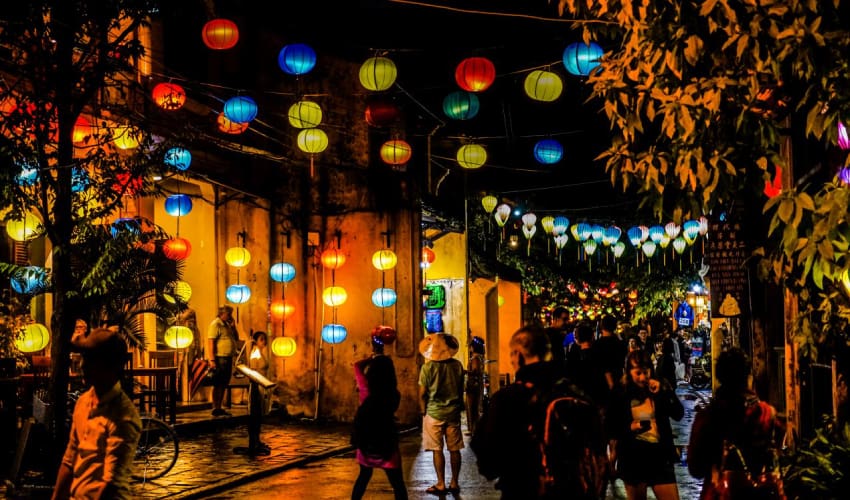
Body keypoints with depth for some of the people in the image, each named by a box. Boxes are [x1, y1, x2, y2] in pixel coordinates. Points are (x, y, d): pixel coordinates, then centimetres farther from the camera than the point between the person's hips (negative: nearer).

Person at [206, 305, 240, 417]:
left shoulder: (227, 325, 17)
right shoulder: (215, 324, -10)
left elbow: (236, 339, 20)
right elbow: (210, 342, -16)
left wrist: (233, 327, 5)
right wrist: (212, 360, -22)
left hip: (228, 359, 9)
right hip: (220, 359, -9)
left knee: (223, 385, 11)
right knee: (218, 385, -5)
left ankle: (219, 408, 18)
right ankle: (215, 409, -2)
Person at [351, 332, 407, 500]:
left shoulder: (366, 391, -10)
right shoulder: (394, 394, -9)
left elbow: (358, 366, 5)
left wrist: (374, 357, 17)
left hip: (366, 441, 2)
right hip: (387, 443, -2)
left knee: (364, 475, 23)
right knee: (397, 483, -1)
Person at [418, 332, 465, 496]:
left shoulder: (428, 367, -11)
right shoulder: (457, 365, -1)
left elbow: (422, 393, -8)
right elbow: (461, 389, 8)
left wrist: (423, 410, 8)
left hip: (434, 413, -3)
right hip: (453, 412, 3)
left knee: (437, 450, 2)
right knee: (454, 449, 9)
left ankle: (441, 484, 3)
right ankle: (454, 483, 14)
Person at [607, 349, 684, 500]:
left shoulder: (661, 387, 2)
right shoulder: (620, 394, -4)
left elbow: (679, 414, -7)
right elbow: (610, 427, -1)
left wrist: (663, 394, -18)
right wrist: (630, 428, -18)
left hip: (660, 454, 1)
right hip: (633, 457, -1)